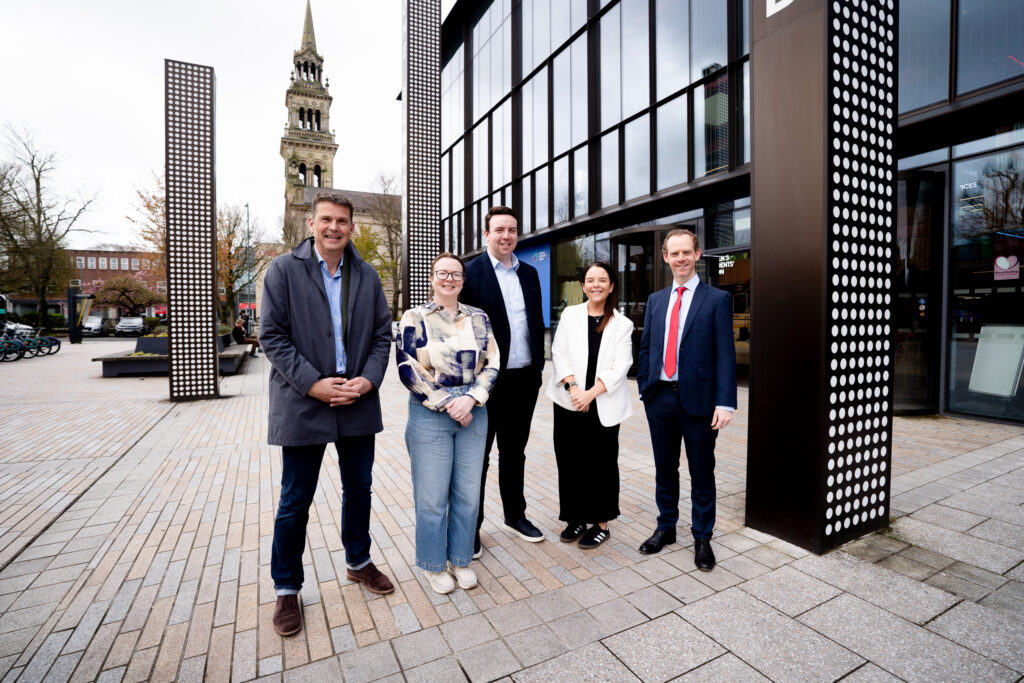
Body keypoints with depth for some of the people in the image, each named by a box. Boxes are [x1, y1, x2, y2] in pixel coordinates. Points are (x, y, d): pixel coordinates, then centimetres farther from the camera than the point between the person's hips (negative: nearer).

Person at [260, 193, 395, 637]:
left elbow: (382, 334, 6)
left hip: (358, 402, 4)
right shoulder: (284, 270, -3)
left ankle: (358, 562, 40)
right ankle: (286, 589, 30)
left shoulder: (367, 276, 7)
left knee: (359, 489, 17)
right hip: (303, 404, -3)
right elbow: (272, 336, -8)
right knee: (295, 502, 9)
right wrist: (312, 384, -17)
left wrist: (369, 379, -10)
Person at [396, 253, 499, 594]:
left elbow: (491, 363, 5)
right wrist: (446, 404, -12)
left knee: (468, 494, 11)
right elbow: (407, 369, -8)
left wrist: (470, 399, -11)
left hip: (473, 414, 3)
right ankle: (434, 565, 29)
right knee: (432, 497, 6)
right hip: (429, 416, -3)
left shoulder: (479, 318, 8)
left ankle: (460, 559, 33)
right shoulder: (415, 317, -1)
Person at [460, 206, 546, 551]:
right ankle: (471, 526, 24)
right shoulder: (470, 272, -7)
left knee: (514, 451, 19)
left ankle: (515, 515, 36)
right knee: (478, 455, 9)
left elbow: (537, 323, 13)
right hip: (487, 380, -5)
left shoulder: (530, 273, 10)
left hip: (525, 379, 5)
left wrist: (538, 367, 9)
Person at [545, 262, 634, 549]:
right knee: (570, 461, 6)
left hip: (603, 406, -1)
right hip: (568, 403, 1)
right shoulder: (570, 314, 6)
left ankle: (601, 523, 22)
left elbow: (620, 367, -5)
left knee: (601, 463, 5)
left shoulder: (622, 324, 3)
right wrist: (572, 387, -14)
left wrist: (590, 393, -15)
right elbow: (559, 354, -1)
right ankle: (576, 519, 24)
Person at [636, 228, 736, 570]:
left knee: (701, 474, 10)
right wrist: (644, 387, 6)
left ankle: (702, 538, 29)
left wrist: (725, 402, -14)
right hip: (660, 398, 4)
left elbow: (726, 354, -8)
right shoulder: (655, 300, 11)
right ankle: (665, 528, 34)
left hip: (697, 398, -3)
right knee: (664, 470, 16)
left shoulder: (717, 299, -2)